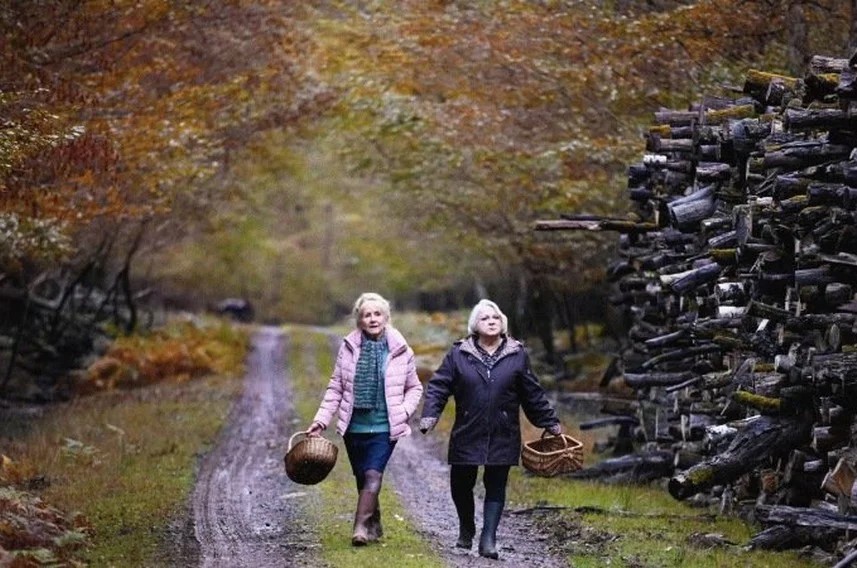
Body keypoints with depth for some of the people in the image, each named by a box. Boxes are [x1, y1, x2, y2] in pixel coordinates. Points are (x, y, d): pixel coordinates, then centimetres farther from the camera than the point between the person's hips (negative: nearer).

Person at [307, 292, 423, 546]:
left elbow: (414, 387, 10)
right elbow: (336, 388, 7)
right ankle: (374, 526, 26)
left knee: (373, 475, -17)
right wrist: (321, 420, -1)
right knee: (362, 479, 10)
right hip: (354, 426, 3)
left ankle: (361, 528, -22)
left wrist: (404, 411, -7)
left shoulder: (400, 351, -1)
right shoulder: (348, 347, 2)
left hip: (385, 427, -3)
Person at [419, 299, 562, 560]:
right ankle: (466, 529, 31)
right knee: (460, 484, 6)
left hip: (502, 437, 0)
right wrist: (429, 415, -14)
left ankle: (488, 539, 1)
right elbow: (438, 386, -1)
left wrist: (551, 423, 13)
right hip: (467, 435, 0)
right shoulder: (459, 354, 1)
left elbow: (533, 394, 11)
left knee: (496, 487, -2)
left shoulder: (517, 355, 4)